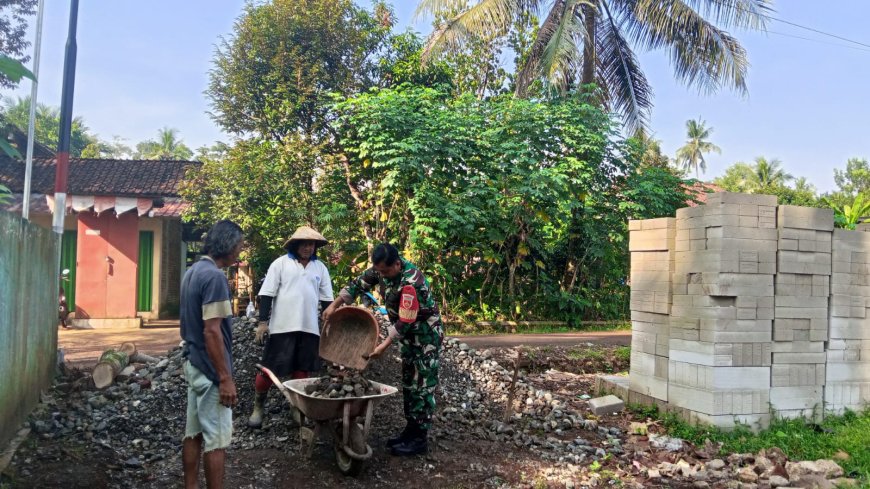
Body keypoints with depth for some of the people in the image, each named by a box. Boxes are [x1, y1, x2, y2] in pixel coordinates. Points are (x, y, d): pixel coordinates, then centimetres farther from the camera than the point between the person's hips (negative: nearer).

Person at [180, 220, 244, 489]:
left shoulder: (193, 271, 10)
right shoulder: (215, 276, -21)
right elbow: (211, 331, -24)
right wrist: (225, 378, -21)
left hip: (193, 364, 10)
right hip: (210, 370, -10)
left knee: (193, 432, 15)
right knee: (216, 439, -1)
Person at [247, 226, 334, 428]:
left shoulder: (320, 267, 9)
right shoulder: (280, 263, -1)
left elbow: (326, 299, 12)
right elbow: (267, 294, -3)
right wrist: (263, 321, -9)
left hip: (309, 328, 3)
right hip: (282, 326, -3)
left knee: (302, 370, 8)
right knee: (270, 370, 2)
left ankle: (297, 407, 22)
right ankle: (258, 406, 22)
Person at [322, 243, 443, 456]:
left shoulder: (411, 283, -33)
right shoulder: (383, 268, -8)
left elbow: (405, 322, -29)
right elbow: (359, 284, 2)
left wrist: (384, 345, -25)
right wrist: (334, 305, -4)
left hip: (426, 334, -9)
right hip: (409, 334, 9)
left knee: (423, 385, -5)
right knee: (409, 383, 13)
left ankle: (420, 439, 0)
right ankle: (411, 430, 22)